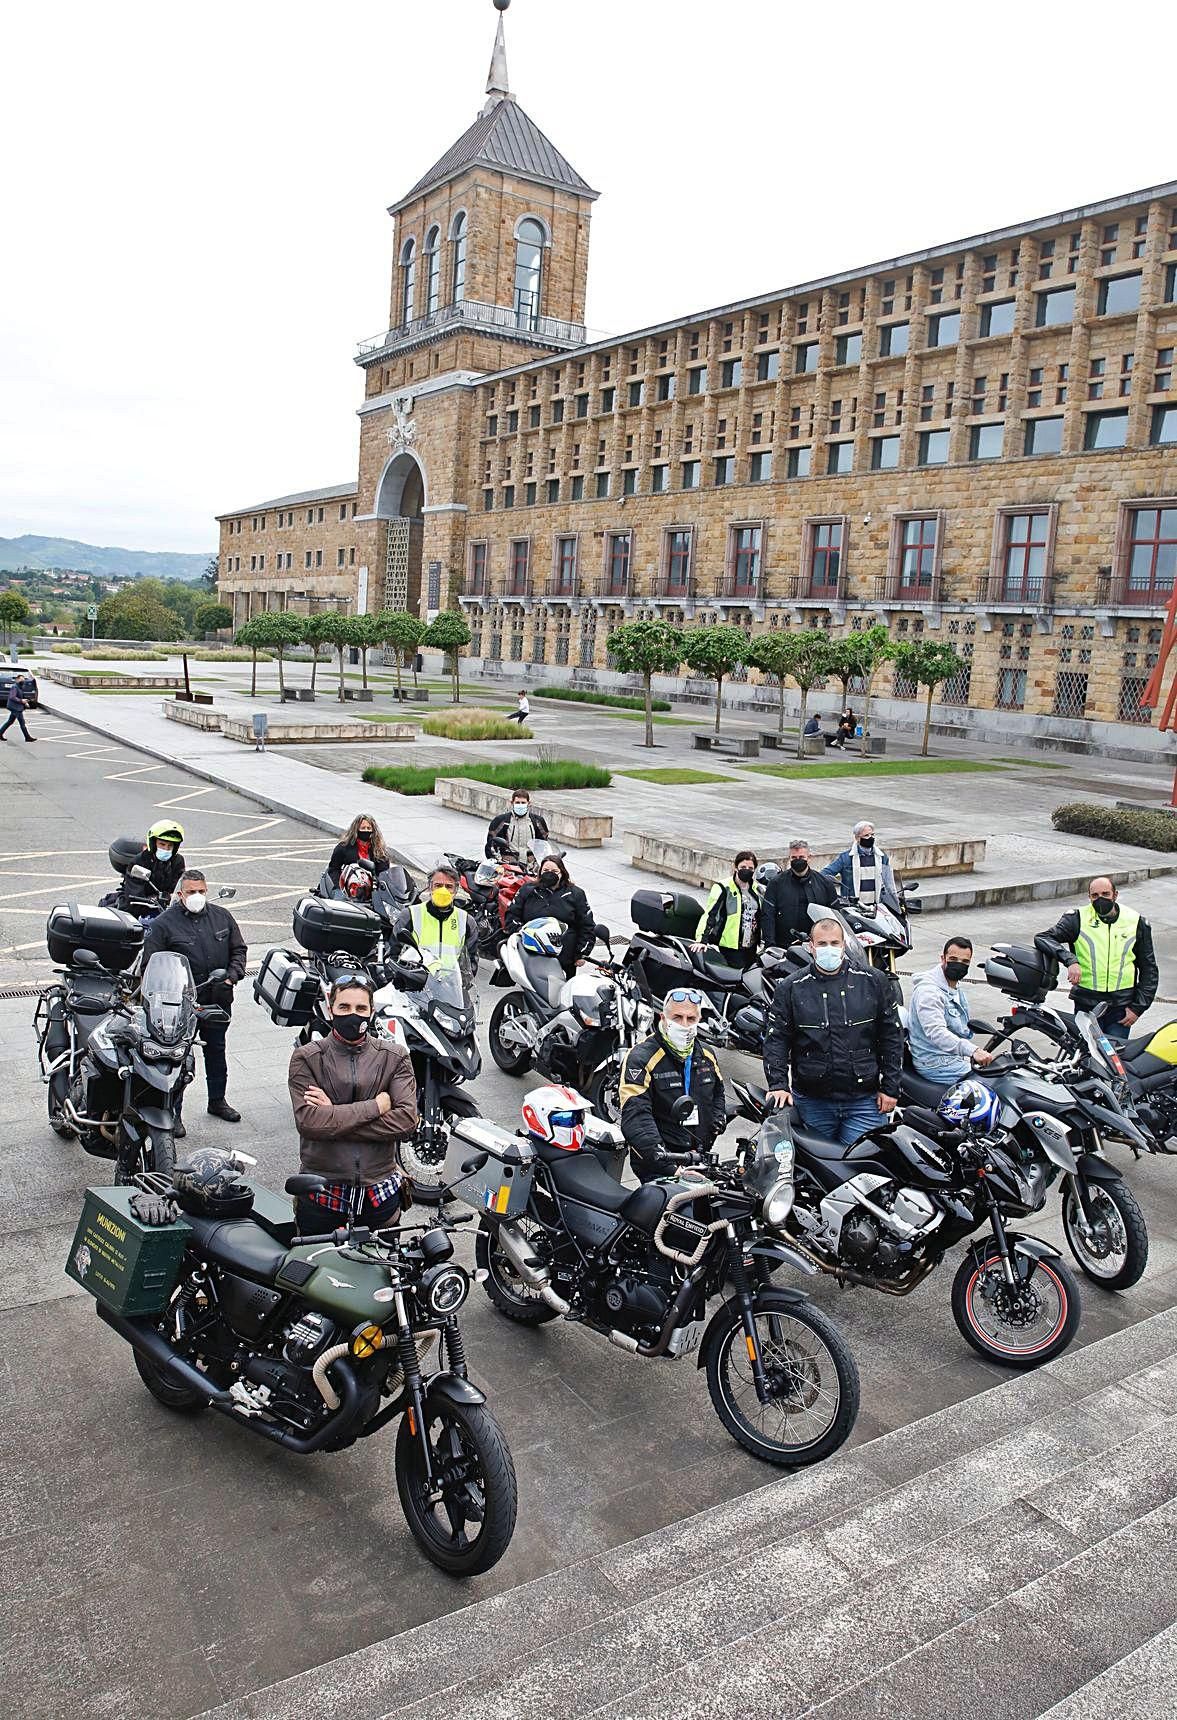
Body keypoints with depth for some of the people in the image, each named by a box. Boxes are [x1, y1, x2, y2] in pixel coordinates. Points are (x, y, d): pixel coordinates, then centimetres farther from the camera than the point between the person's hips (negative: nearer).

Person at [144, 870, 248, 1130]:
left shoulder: (222, 916, 6)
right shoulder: (164, 923, -7)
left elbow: (238, 949, 15)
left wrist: (232, 975, -1)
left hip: (219, 999, 5)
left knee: (216, 1050, 19)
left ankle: (217, 1100, 35)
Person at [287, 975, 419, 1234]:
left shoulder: (395, 1057, -1)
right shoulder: (306, 1059, -5)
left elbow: (407, 1120, -14)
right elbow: (308, 1121, -19)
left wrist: (333, 1116, -17)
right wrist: (375, 1106, -19)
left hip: (380, 1191, 1)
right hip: (322, 1191, -1)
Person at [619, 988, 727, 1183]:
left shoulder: (706, 1055, 11)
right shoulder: (640, 1058, -12)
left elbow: (717, 1091, 33)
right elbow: (635, 1118, -22)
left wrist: (718, 1119, 11)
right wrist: (668, 1165, -31)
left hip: (701, 1157, 6)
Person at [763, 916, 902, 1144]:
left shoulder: (873, 982, 4)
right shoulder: (789, 988, 2)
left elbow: (891, 1036, 7)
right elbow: (776, 1039, 2)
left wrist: (890, 1088, 4)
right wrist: (778, 1085, -10)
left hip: (864, 1101, 0)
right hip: (812, 1103, 0)